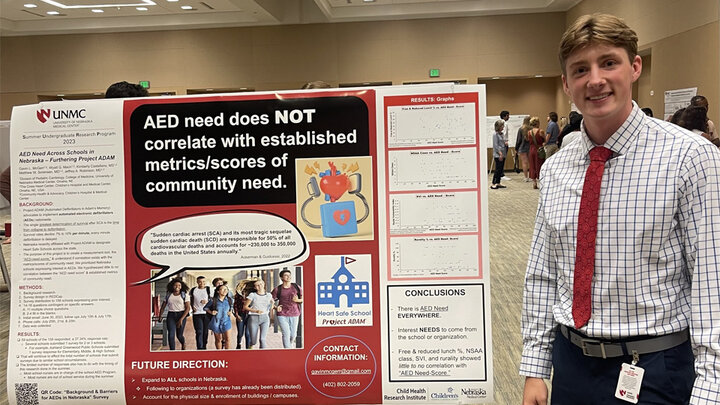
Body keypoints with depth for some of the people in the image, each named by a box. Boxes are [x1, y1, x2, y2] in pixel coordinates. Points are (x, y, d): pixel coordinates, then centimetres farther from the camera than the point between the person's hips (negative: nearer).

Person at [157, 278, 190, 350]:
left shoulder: (185, 295, -2)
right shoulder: (168, 295, 8)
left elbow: (188, 308, -7)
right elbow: (163, 306, 18)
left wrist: (181, 319, -16)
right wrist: (160, 316, 17)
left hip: (181, 315, -2)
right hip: (171, 315, 2)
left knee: (179, 335, 5)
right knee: (171, 335, -13)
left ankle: (183, 343, 39)